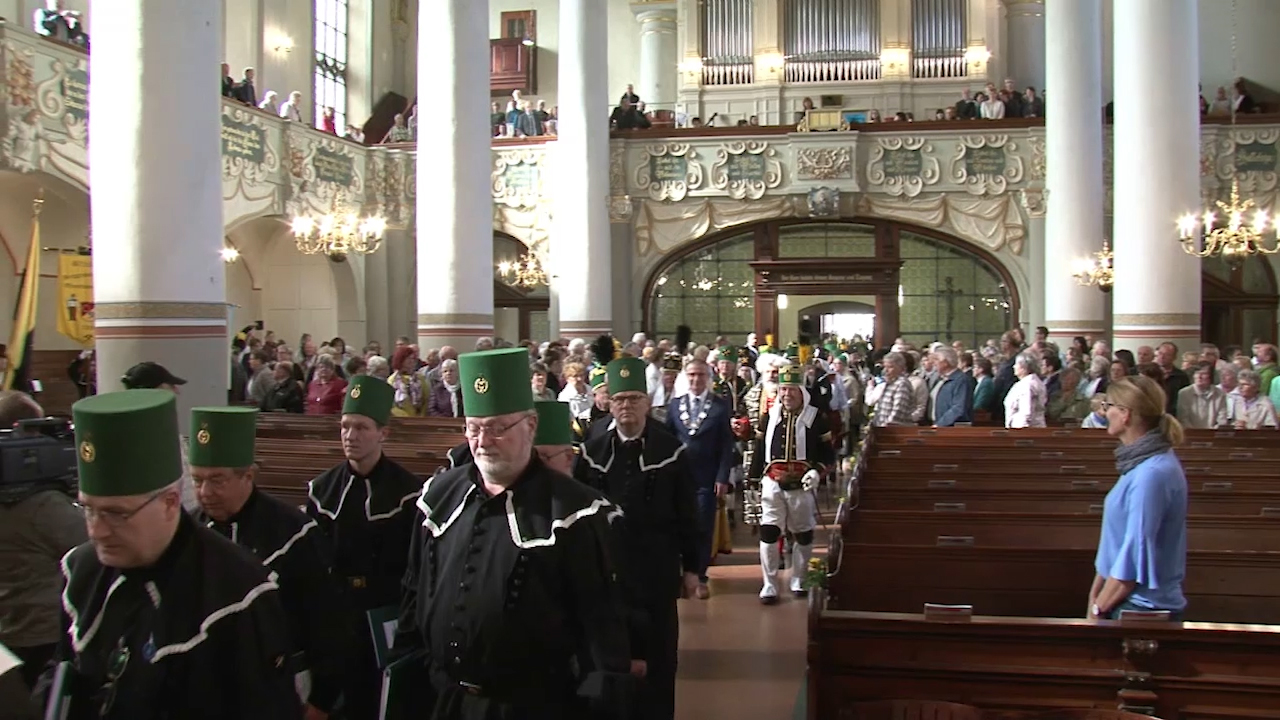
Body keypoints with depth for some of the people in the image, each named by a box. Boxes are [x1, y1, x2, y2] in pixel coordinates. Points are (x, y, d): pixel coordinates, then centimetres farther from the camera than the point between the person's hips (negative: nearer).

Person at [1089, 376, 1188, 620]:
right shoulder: (1141, 465, 10)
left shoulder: (1152, 474, -21)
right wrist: (1095, 594, 10)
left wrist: (1098, 609, -13)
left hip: (1144, 609, -9)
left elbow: (1137, 554, -21)